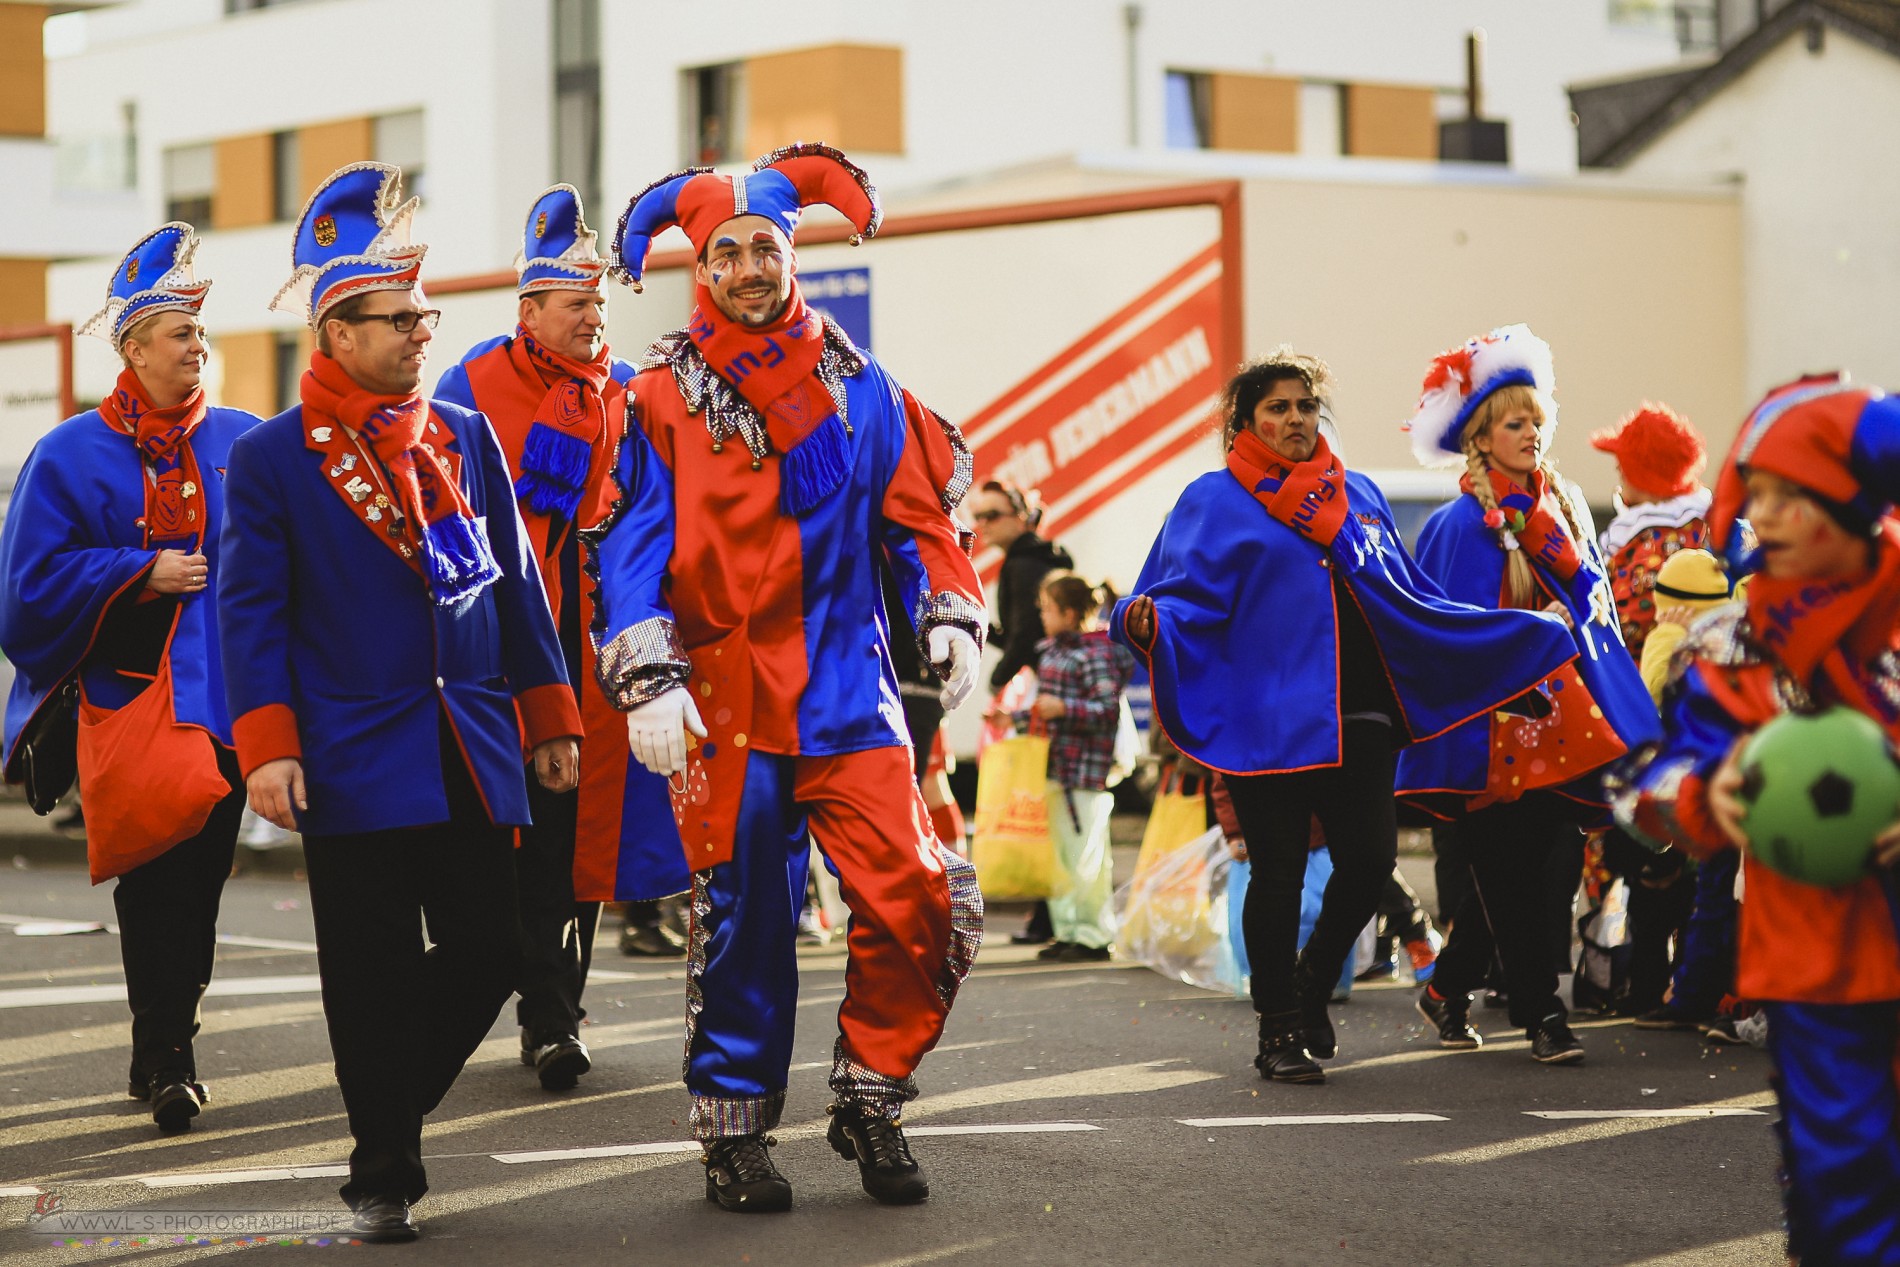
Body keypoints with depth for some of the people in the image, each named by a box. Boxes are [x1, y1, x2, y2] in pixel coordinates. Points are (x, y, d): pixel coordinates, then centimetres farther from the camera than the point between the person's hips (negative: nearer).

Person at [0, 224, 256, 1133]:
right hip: (129, 699, -3)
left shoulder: (241, 444, 7)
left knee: (200, 872, 6)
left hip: (225, 698, 3)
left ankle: (166, 1052, 19)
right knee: (155, 879, -5)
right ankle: (162, 1057, 4)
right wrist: (143, 573, -12)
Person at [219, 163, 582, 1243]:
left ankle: (394, 1105, 27)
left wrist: (550, 717, 13)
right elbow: (252, 611, -4)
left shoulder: (467, 435, 10)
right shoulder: (271, 458, -2)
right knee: (374, 977, 0)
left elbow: (517, 583, 15)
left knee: (489, 951, 4)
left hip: (474, 757, 4)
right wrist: (266, 746, -12)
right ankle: (385, 1173, 12)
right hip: (356, 767, -4)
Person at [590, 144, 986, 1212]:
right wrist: (647, 680, -13)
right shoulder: (662, 400, 2)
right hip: (724, 698, -2)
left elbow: (920, 513, 15)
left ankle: (871, 1096, 10)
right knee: (743, 919, 2)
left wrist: (952, 620, 1)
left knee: (917, 898, -9)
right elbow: (632, 546, -3)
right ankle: (735, 1128, 17)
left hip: (849, 690, 2)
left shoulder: (860, 389, 9)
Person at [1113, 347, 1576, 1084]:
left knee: (1370, 858, -5)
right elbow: (1187, 600, -5)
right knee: (1278, 872, -3)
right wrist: (1147, 623, -30)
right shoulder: (1216, 503, 4)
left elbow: (1411, 602, 23)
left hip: (1355, 719, 4)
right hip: (1265, 715, -4)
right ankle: (1279, 1032, 11)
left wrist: (1531, 634, 20)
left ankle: (1311, 990, 21)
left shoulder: (1359, 498, 19)